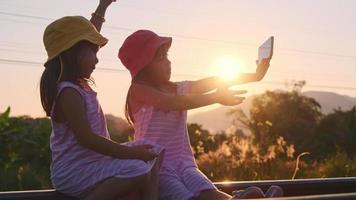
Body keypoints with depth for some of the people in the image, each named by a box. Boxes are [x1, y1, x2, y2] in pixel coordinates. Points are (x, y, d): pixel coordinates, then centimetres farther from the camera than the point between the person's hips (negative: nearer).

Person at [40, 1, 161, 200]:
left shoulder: (78, 83, 10)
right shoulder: (69, 93, -19)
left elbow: (86, 36, 23)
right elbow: (86, 138, -27)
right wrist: (130, 152, -25)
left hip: (92, 162, 10)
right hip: (75, 172, -10)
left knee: (149, 155, 8)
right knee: (139, 170, -27)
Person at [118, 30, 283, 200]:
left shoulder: (177, 89, 14)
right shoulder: (139, 90, -5)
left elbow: (218, 82, 7)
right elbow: (174, 103, -20)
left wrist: (255, 76, 0)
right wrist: (216, 98, -21)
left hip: (183, 163, 5)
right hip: (155, 168, -5)